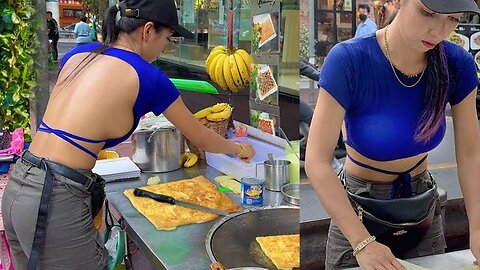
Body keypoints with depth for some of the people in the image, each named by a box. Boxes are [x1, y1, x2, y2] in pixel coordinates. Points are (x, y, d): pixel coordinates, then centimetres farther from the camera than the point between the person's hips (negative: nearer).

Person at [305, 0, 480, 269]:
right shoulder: (349, 60, -26)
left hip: (424, 208, 4)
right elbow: (317, 162, -27)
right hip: (359, 210, -3)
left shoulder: (457, 65, -14)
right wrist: (362, 243, -31)